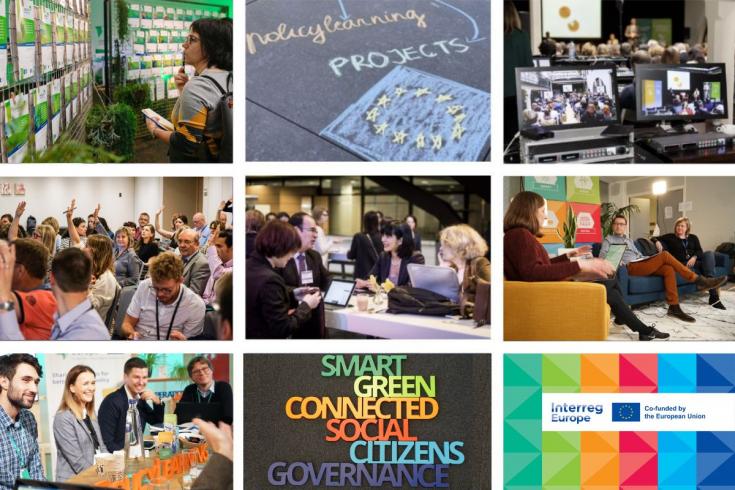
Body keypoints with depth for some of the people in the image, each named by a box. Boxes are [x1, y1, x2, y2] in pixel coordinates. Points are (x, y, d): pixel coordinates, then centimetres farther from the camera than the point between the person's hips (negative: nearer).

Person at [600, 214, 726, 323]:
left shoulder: (629, 240, 34)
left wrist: (649, 261, 10)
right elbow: (602, 257, 0)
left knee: (668, 269, -22)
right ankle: (699, 280, -21)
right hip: (630, 267, -7)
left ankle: (674, 307, -23)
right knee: (665, 255, -21)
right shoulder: (609, 239, 13)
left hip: (639, 264, 7)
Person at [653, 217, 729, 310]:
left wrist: (694, 257, -12)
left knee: (709, 254, -31)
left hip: (695, 261, 3)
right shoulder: (670, 237, 18)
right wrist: (657, 242, -10)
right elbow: (654, 238, 16)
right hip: (683, 264, -3)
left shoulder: (693, 238, 25)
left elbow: (700, 251, 11)